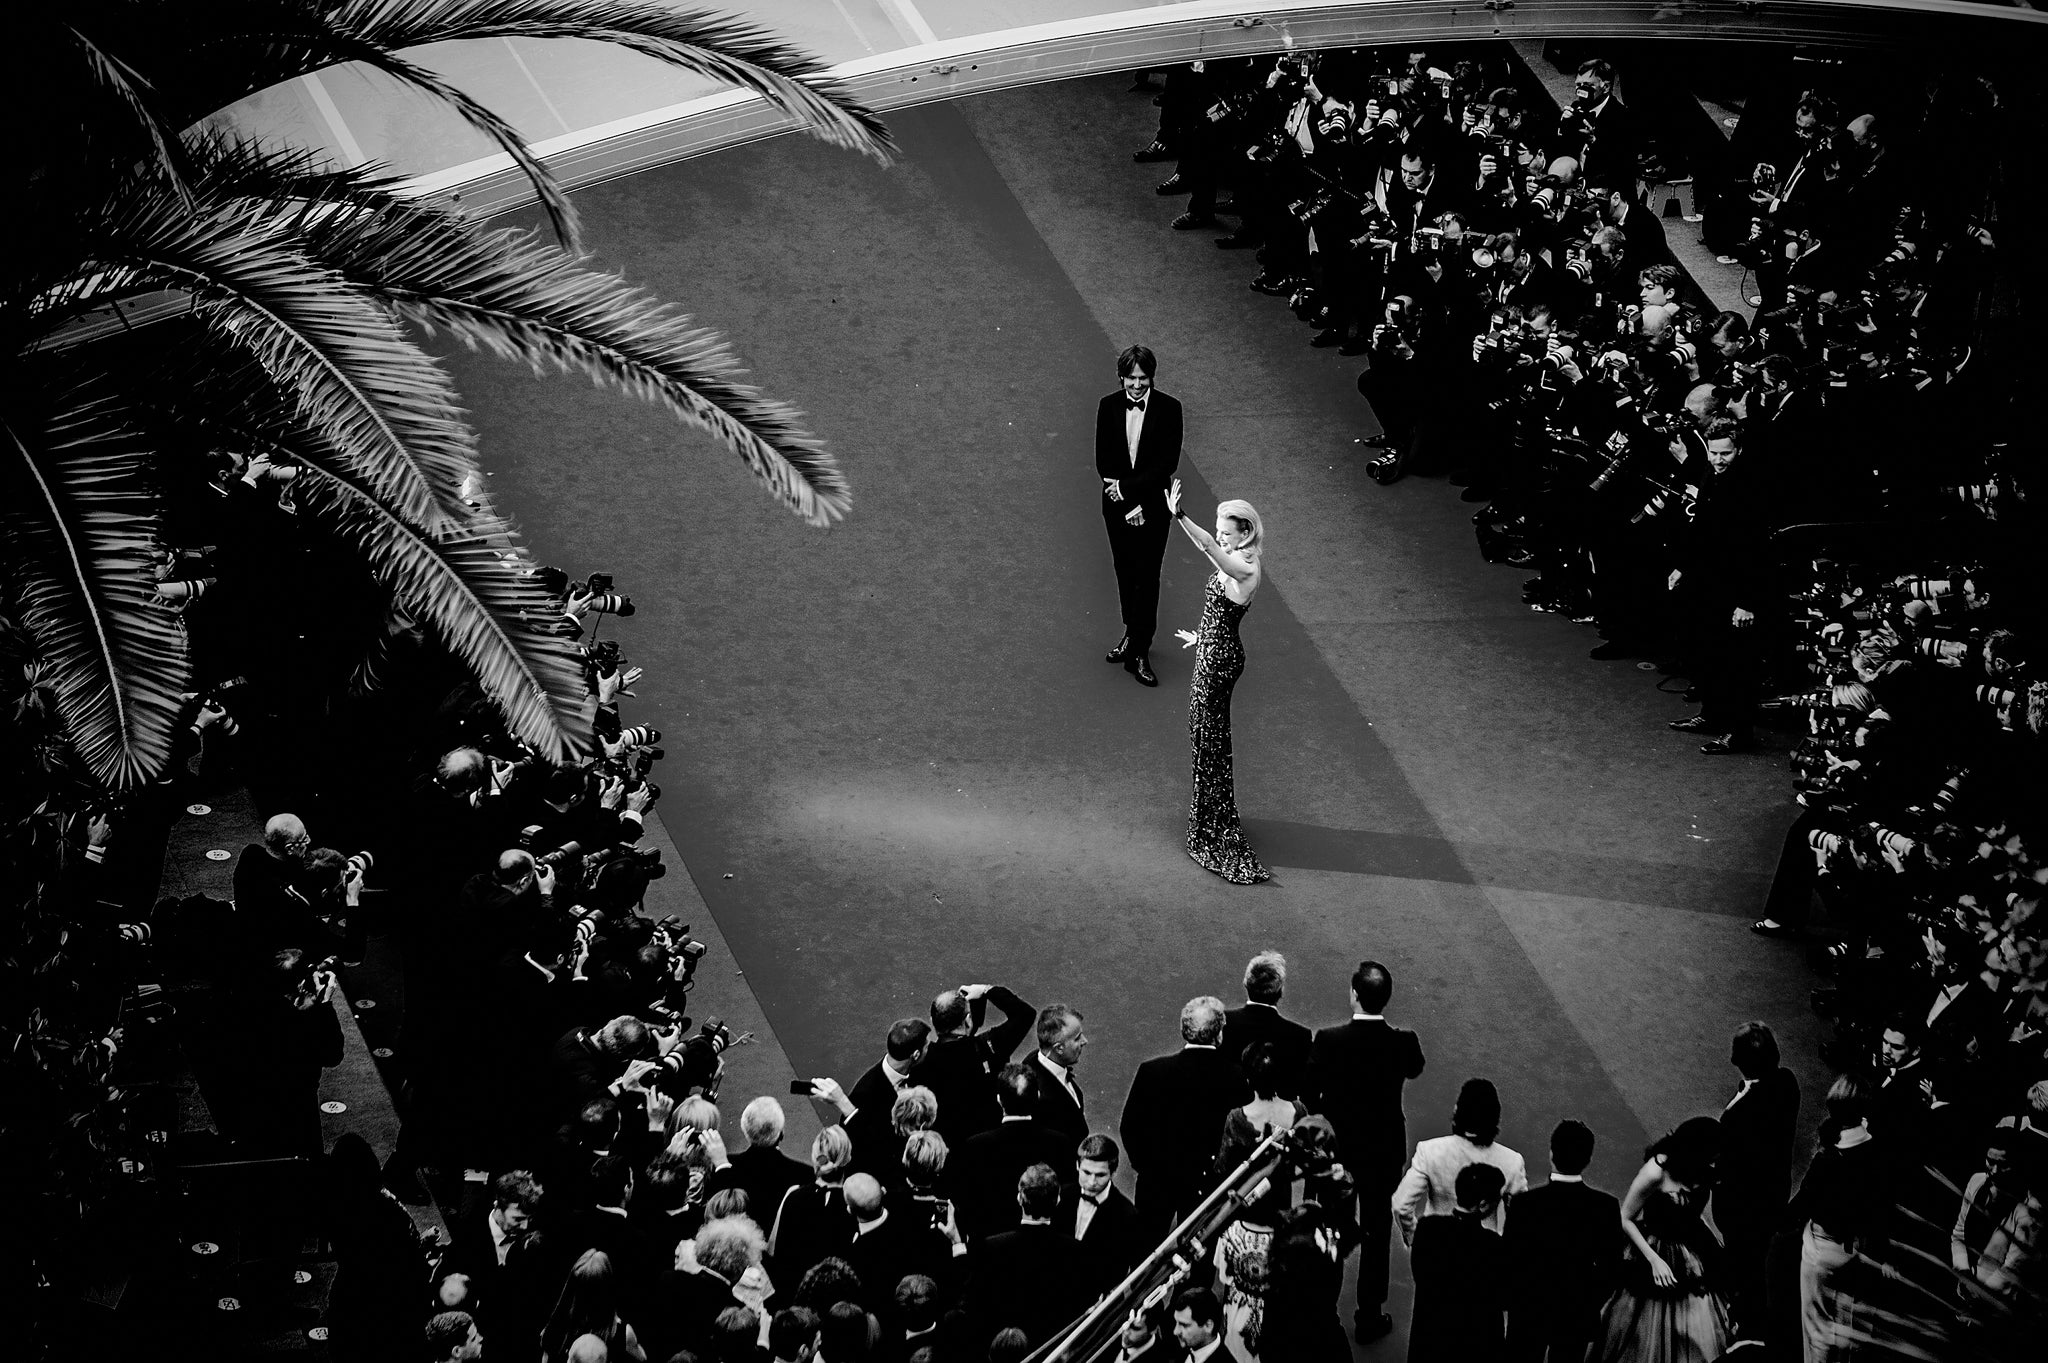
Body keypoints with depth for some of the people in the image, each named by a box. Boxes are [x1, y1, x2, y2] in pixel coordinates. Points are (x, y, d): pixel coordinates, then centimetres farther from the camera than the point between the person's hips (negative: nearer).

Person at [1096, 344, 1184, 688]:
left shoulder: (1168, 409, -11)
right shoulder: (1108, 407, -4)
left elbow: (1168, 463, -13)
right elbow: (1103, 462, -3)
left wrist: (1127, 487, -18)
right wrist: (1127, 504, -12)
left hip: (1153, 504, -3)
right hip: (1117, 505, 3)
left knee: (1147, 575, -4)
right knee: (1125, 571, 14)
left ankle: (1139, 652, -3)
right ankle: (1131, 632, 32)